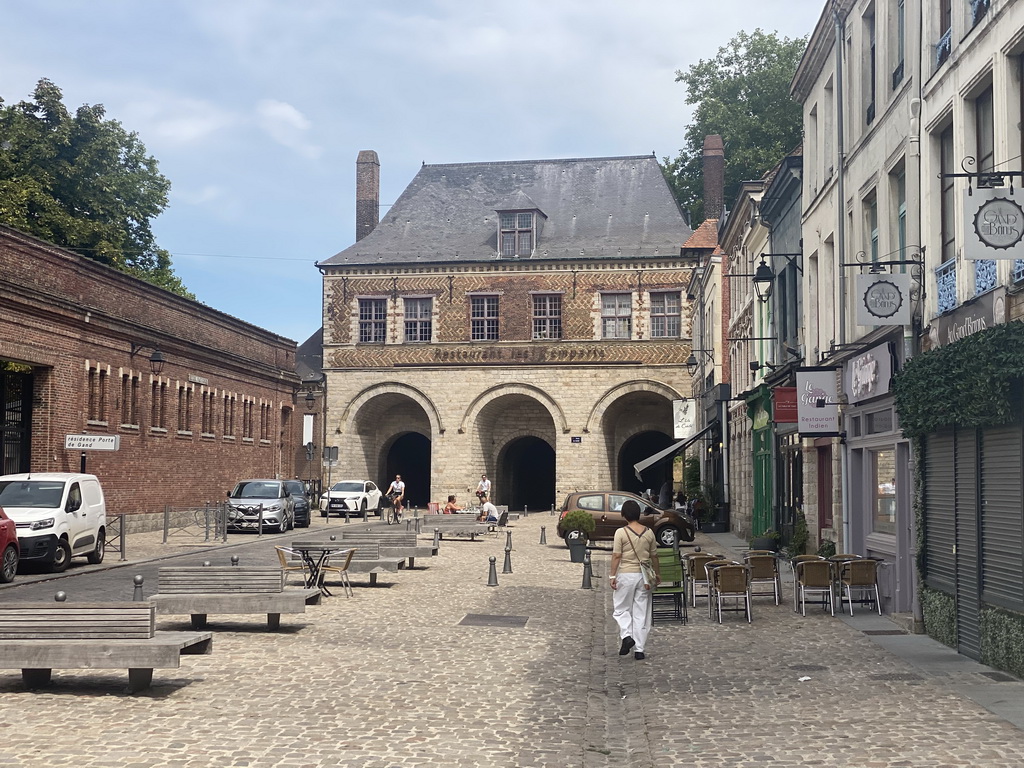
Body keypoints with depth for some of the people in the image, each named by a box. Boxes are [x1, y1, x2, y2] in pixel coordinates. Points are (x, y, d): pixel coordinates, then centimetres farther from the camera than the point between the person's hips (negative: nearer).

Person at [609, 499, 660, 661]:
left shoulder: (621, 532, -9)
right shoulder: (649, 532, 2)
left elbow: (616, 556, -10)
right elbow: (654, 556, 9)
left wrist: (612, 576, -5)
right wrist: (657, 573, 22)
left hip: (626, 575, -3)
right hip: (644, 575, 3)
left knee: (621, 609, 12)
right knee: (641, 612, 8)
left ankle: (626, 636, -11)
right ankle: (639, 649, 8)